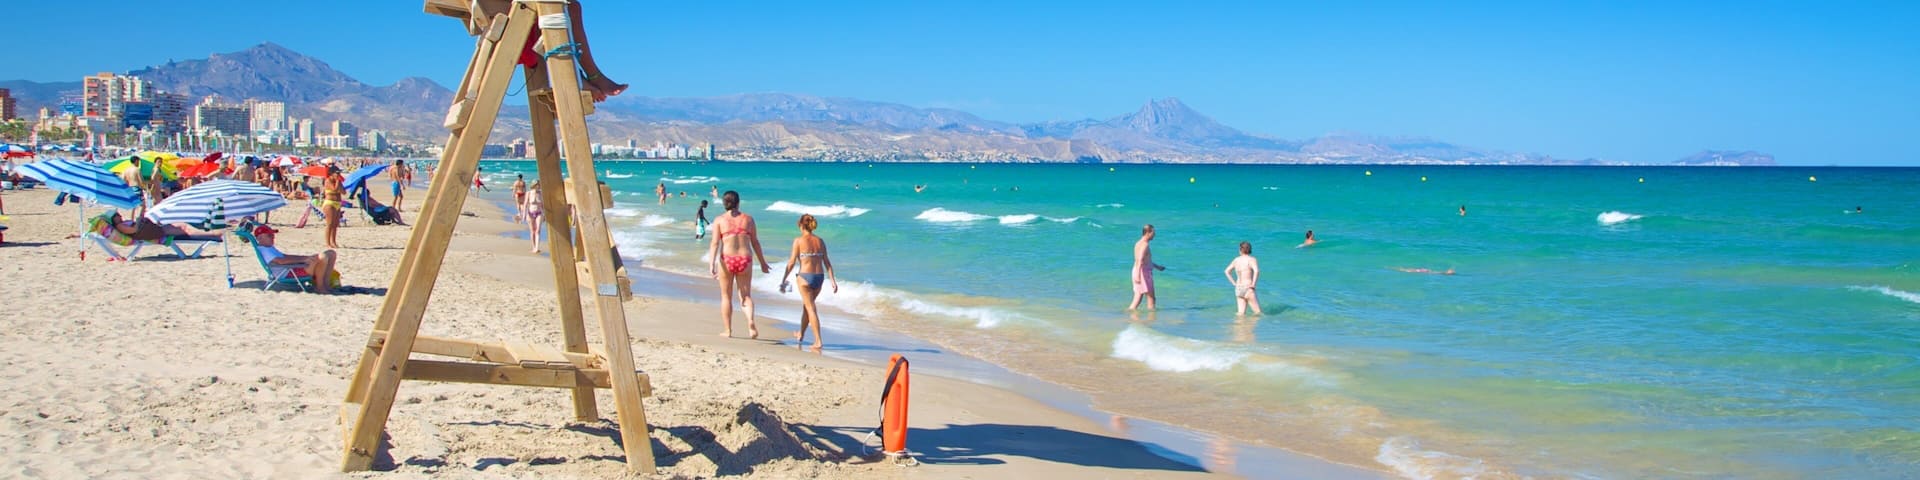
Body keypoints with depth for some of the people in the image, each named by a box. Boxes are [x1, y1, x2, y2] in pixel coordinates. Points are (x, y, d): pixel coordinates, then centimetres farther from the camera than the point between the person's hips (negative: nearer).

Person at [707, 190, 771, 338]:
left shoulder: (719, 220, 1)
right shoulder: (748, 218, 6)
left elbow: (715, 243, -9)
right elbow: (755, 242, 9)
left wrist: (711, 264, -13)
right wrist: (762, 262, 16)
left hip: (727, 260, -1)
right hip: (745, 260, 1)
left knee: (726, 297, 14)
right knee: (746, 296, 10)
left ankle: (728, 330, 19)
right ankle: (750, 322, -16)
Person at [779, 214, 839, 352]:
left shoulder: (799, 240, -6)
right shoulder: (820, 241, 7)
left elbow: (792, 262, -6)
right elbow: (827, 262, 4)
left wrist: (783, 280, 0)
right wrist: (832, 280, 5)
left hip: (805, 277, -5)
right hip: (819, 276, 5)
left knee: (811, 308, -1)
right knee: (807, 305, 24)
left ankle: (818, 342, -9)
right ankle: (801, 334, 41)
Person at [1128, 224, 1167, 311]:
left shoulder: (1138, 243, 14)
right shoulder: (1144, 244, -16)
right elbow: (1140, 261, -28)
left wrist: (1157, 266, 36)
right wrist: (1138, 275, -38)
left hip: (1137, 273, 9)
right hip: (1144, 273, -9)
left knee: (1138, 299, 9)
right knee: (1151, 299, -1)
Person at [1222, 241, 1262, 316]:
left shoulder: (1236, 259, 6)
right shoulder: (1252, 260, -9)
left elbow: (1227, 271, 13)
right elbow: (1256, 271, -27)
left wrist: (1234, 283, 12)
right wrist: (1253, 284, -16)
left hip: (1238, 289, 5)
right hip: (1248, 289, -5)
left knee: (1241, 313, 6)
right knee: (1258, 313, 2)